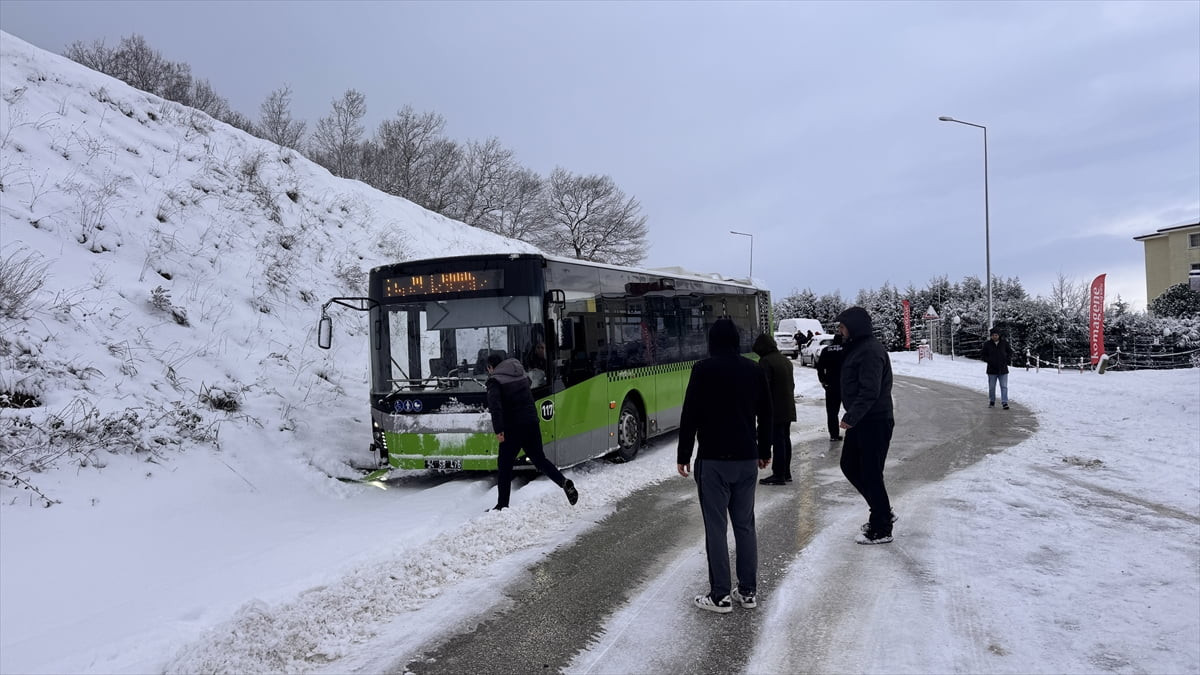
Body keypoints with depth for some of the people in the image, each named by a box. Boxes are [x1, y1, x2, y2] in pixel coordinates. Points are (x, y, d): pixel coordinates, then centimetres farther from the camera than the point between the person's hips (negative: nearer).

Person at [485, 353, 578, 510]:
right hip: (532, 423, 6)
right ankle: (564, 482, -4)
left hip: (512, 427, -6)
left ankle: (503, 504, 7)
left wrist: (498, 430, -22)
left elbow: (495, 406, -19)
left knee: (505, 465, 5)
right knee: (539, 458, 14)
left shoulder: (495, 381, -7)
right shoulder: (521, 374, 15)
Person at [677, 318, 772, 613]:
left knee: (715, 527, 0)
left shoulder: (704, 369, -8)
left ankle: (720, 596, 3)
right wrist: (764, 451, 26)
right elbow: (765, 415, 14)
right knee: (745, 524, 12)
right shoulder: (754, 370, 7)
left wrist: (683, 455, -2)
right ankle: (748, 591, 18)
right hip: (747, 458, 5)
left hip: (713, 459, -5)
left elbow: (690, 415, -10)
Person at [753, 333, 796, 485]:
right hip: (789, 409, 9)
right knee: (785, 439, 14)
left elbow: (764, 387, -19)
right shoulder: (785, 360, 15)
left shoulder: (765, 361, -15)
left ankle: (778, 475, -3)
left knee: (777, 440, -6)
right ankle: (786, 473, 22)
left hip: (775, 410, -9)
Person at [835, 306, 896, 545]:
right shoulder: (856, 348, 14)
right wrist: (851, 417, 16)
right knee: (849, 466, 17)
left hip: (875, 424, -11)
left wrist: (851, 417, -28)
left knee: (871, 474, -3)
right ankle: (882, 513, 29)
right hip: (860, 422, 11)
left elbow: (870, 391, -26)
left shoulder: (871, 351, -19)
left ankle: (881, 530, 10)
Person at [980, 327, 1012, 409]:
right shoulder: (987, 344, -1)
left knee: (1004, 387, -4)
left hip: (1003, 370, 0)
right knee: (991, 387, 9)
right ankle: (992, 402, 23)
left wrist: (1008, 359, -3)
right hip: (992, 370, 0)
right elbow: (982, 355, 5)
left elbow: (1010, 352, 15)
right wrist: (988, 360, -12)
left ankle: (1004, 403, -4)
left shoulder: (1004, 343, 1)